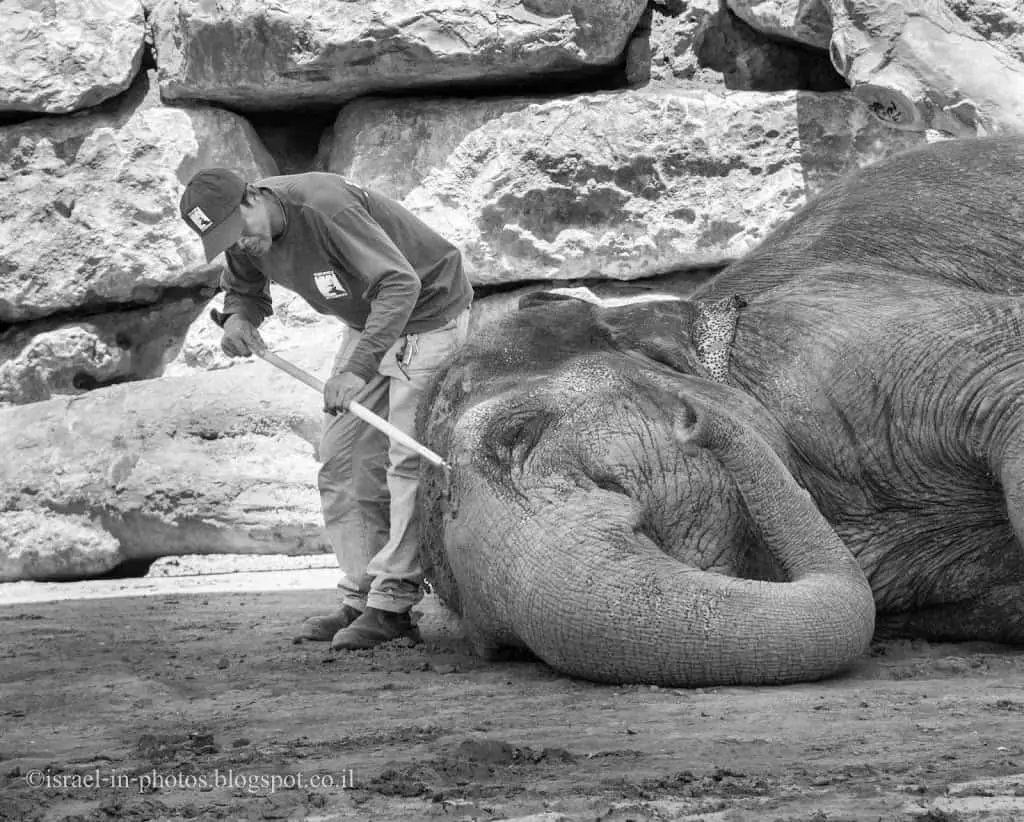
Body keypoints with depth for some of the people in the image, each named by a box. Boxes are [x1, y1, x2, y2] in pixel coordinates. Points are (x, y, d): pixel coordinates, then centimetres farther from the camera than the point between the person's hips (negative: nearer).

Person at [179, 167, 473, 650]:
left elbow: (400, 283, -38)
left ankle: (393, 604, -15)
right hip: (368, 322, 9)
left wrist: (359, 367, -45)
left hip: (427, 311, -9)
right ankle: (360, 598, 6)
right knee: (344, 457, 3)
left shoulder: (326, 207, -34)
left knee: (408, 458, -15)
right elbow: (243, 288, 14)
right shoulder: (244, 239, -8)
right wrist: (237, 317, -12)